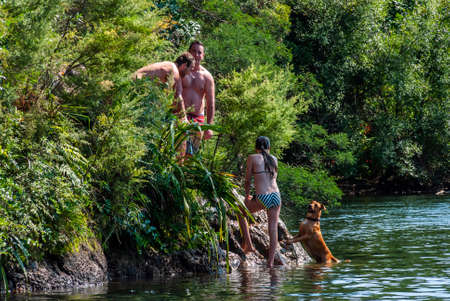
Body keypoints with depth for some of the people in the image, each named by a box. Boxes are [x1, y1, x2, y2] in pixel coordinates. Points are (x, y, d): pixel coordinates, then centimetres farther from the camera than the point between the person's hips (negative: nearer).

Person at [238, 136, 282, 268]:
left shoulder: (252, 158, 1)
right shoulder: (273, 159, 14)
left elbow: (248, 179, 7)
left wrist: (247, 196, 23)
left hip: (262, 198, -4)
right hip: (276, 195, 4)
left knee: (240, 211, 21)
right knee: (273, 228, 11)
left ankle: (248, 244, 16)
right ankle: (271, 261, 11)